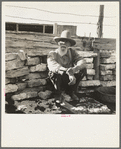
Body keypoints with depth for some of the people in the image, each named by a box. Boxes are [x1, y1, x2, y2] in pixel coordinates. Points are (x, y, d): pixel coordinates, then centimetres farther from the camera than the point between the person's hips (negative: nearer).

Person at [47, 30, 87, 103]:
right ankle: (60, 94, -7)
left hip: (69, 79, 3)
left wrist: (72, 70, -39)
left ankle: (71, 92, -3)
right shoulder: (52, 54, -11)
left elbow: (82, 62, -17)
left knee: (83, 70, -18)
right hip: (56, 80, -3)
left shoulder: (71, 52, -2)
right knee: (57, 72, -35)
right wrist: (69, 74, -45)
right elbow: (55, 67, -30)